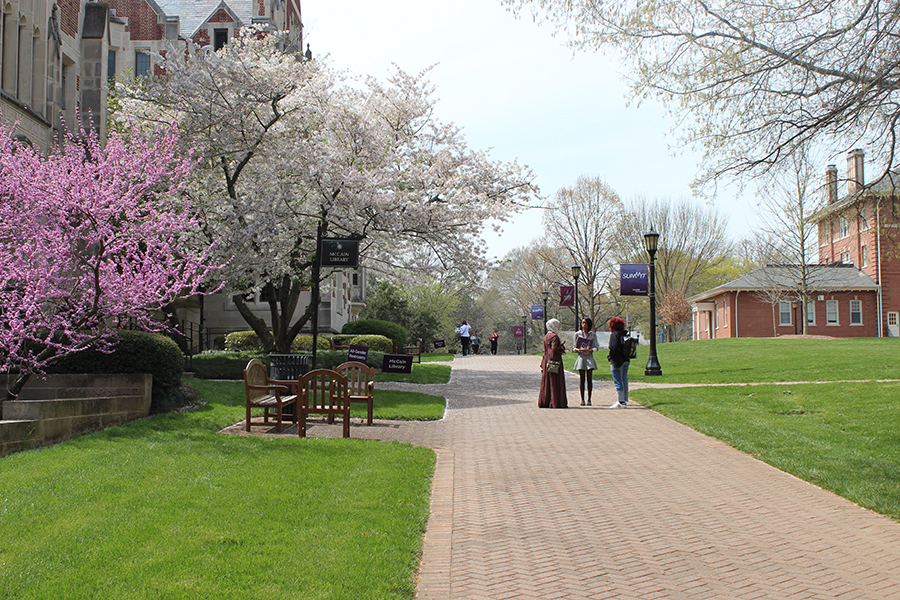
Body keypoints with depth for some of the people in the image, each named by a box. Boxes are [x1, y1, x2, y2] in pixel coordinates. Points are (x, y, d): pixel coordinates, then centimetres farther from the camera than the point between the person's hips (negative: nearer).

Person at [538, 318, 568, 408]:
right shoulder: (554, 336, -12)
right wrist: (562, 349, -8)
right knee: (555, 382, -4)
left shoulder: (546, 337, 13)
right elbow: (554, 348, -22)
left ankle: (544, 402, 11)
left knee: (546, 382, 10)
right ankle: (555, 403, -4)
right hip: (555, 360, -8)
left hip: (547, 360, 8)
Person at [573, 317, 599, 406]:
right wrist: (580, 350, -15)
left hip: (589, 357, 0)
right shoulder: (577, 334, 5)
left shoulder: (593, 335, 5)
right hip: (581, 357, 0)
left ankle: (589, 399, 2)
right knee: (581, 379, -1)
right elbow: (574, 348, 7)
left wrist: (589, 350, -12)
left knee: (589, 379, -3)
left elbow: (596, 347, 7)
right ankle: (582, 399, 4)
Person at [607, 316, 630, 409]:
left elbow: (613, 347, -19)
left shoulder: (614, 334, -12)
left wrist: (610, 357, -6)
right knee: (624, 380, 14)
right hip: (626, 360, 8)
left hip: (617, 360, -8)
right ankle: (624, 400, 20)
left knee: (618, 382, -5)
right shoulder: (625, 334, 11)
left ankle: (620, 402, -5)